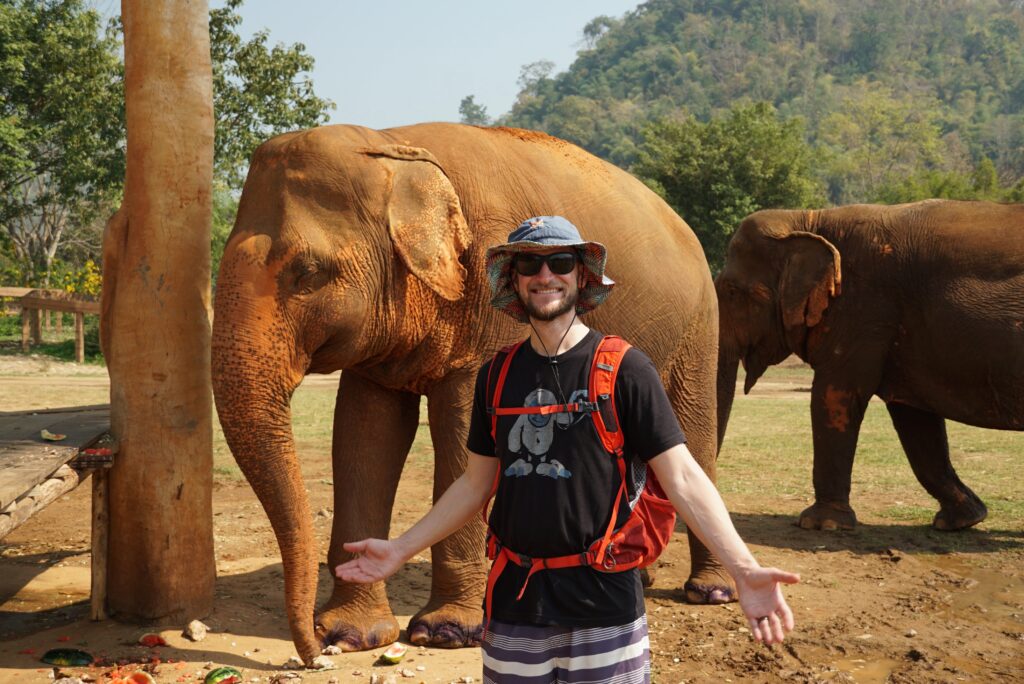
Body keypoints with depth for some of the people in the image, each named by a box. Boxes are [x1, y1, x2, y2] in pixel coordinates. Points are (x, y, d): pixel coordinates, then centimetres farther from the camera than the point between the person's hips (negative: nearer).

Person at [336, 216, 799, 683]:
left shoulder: (625, 370, -7)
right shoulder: (496, 377, 6)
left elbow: (681, 477, -11)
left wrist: (743, 570, -21)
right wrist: (400, 550, 11)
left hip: (602, 604, -4)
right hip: (513, 600, 4)